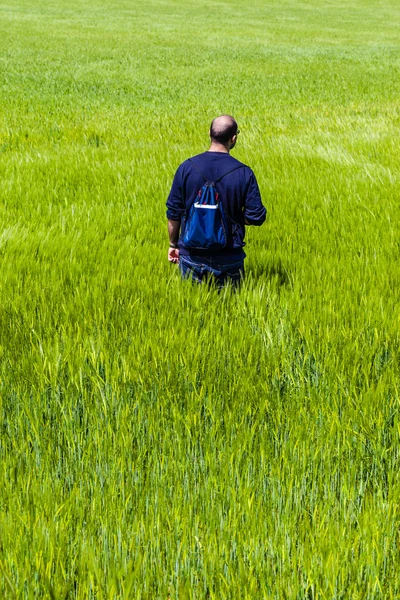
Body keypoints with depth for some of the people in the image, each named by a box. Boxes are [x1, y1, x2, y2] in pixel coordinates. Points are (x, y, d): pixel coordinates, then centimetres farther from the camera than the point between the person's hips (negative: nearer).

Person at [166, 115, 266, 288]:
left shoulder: (187, 167, -6)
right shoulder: (244, 173, -9)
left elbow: (173, 213, 0)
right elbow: (256, 217, -7)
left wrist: (173, 244, 13)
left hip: (191, 254, 1)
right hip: (228, 258, -1)